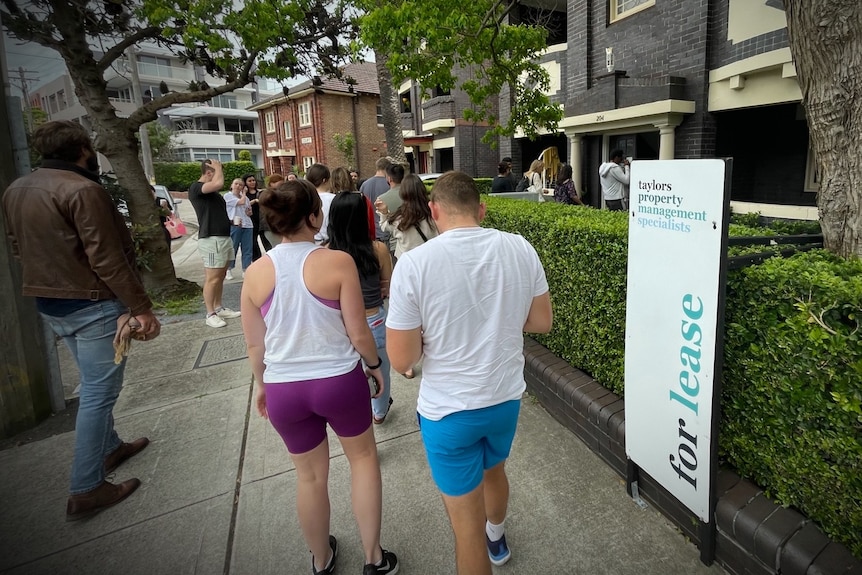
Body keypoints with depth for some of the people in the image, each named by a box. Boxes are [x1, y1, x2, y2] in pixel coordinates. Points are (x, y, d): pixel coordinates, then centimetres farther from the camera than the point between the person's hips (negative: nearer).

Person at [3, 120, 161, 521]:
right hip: (92, 306, -9)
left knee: (94, 385, 22)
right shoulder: (83, 190, -19)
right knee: (98, 393, 0)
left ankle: (110, 448, 39)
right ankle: (85, 491, 7)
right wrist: (141, 307, -19)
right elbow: (107, 259, -23)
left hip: (48, 305, 9)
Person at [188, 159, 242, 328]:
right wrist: (218, 167, -11)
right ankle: (210, 314, 2)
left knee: (221, 276, 13)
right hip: (211, 239, -9)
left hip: (224, 237, 9)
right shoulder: (195, 188, -11)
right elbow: (219, 183, -29)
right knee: (212, 278, -6)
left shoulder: (214, 191, 18)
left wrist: (230, 221, 15)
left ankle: (219, 308, 22)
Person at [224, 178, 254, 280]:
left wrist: (249, 212, 3)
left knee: (247, 249, 3)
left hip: (248, 225, 5)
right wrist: (244, 193, 6)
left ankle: (245, 270, 8)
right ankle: (228, 270, 9)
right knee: (232, 248, -1)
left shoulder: (246, 197, 19)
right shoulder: (228, 196, 0)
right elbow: (241, 202, -12)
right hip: (234, 225, -5)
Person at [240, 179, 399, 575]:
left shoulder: (256, 272, -7)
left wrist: (261, 383, 19)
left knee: (311, 475, 23)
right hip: (339, 380, -3)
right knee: (363, 457, 23)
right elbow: (358, 334, -14)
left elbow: (255, 344, 2)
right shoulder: (338, 261, -17)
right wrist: (374, 364, 5)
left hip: (284, 389, 3)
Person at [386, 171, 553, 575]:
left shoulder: (414, 263, -22)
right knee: (493, 469, 34)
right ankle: (496, 538, 64)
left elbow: (401, 360, -18)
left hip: (449, 410, -5)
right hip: (506, 397, 6)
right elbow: (542, 322, 1)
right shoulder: (520, 248, -9)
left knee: (467, 520, 15)